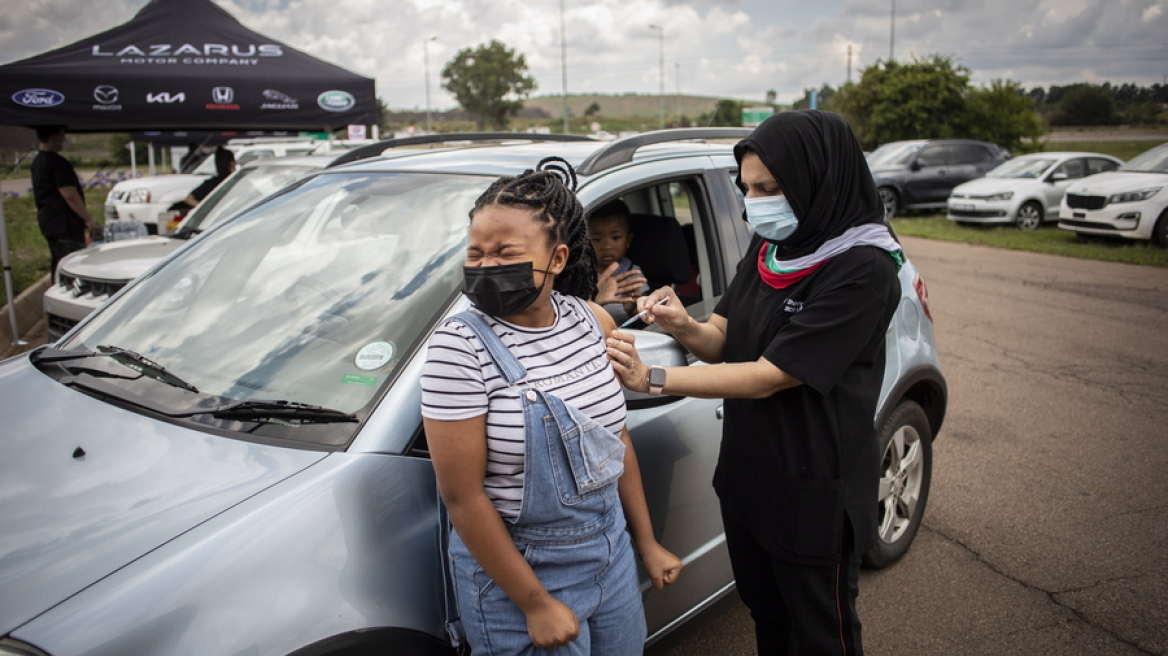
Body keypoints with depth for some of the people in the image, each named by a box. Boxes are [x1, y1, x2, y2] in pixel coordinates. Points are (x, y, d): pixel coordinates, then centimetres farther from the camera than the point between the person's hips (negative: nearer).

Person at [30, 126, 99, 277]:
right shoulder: (56, 162, -16)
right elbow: (70, 195, -21)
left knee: (57, 265, 16)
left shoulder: (37, 162, 15)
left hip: (48, 221, 10)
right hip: (64, 224, -10)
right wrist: (88, 220, -18)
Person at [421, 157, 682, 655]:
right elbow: (462, 496, -19)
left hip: (610, 548, 6)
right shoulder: (459, 347, -20)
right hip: (513, 564, -5)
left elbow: (618, 439, 7)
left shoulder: (591, 321, -4)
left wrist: (646, 543, 11)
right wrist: (535, 604, -15)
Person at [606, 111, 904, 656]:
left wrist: (653, 379, -25)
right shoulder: (768, 248, 1)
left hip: (813, 493, -7)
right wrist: (683, 327, -19)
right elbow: (723, 340, 3)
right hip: (745, 473, 7)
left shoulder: (863, 269, -24)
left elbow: (768, 376, -26)